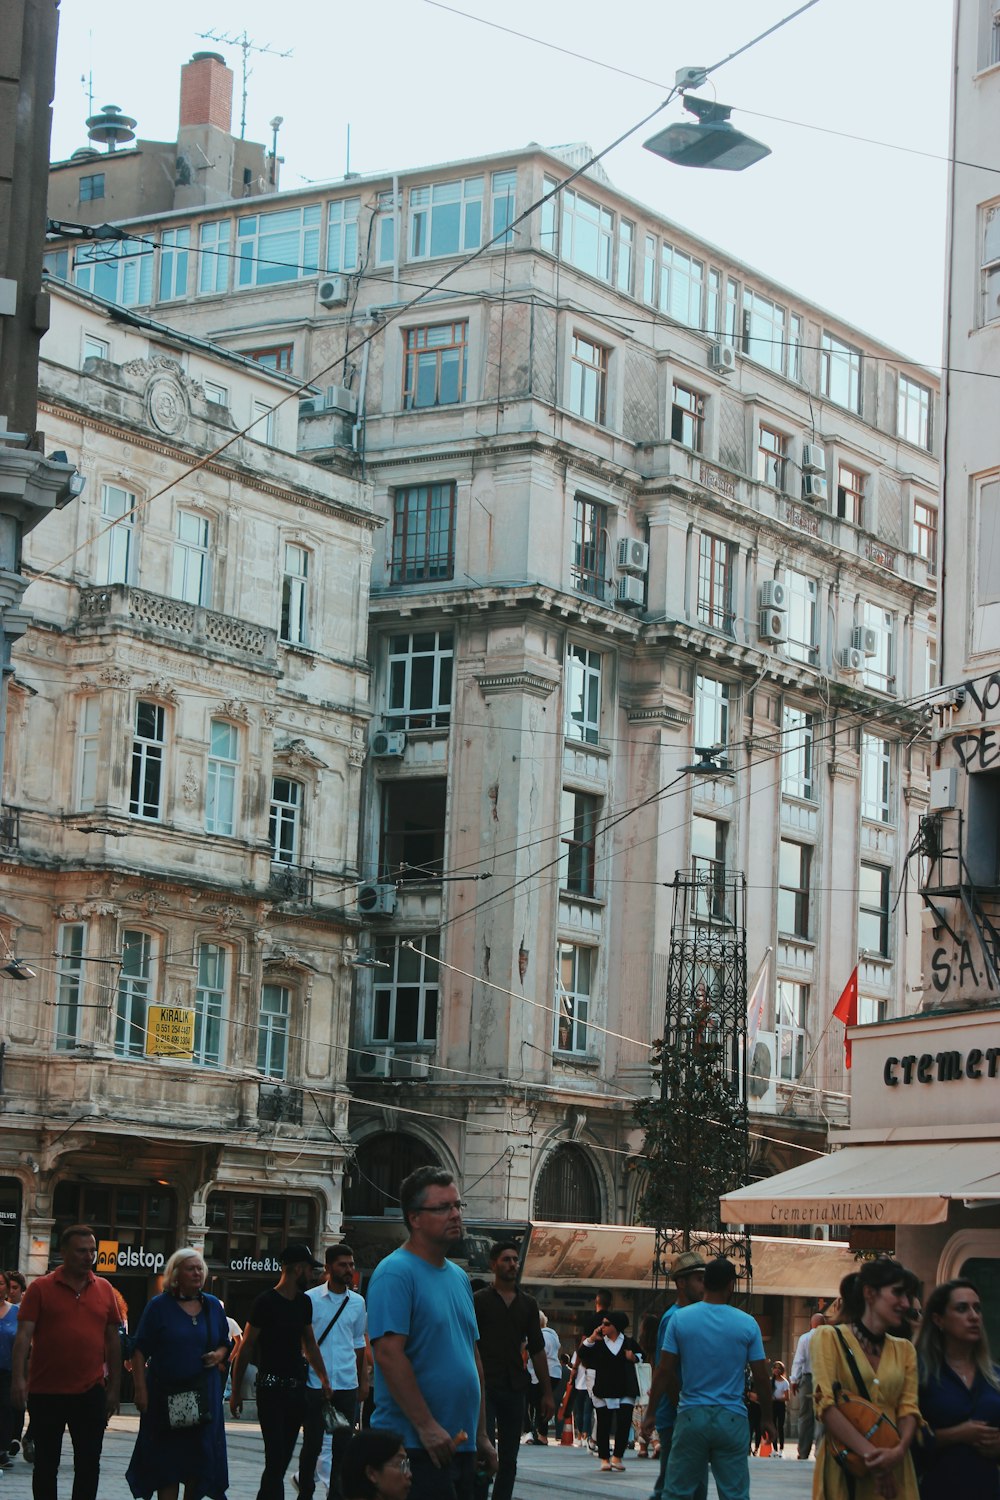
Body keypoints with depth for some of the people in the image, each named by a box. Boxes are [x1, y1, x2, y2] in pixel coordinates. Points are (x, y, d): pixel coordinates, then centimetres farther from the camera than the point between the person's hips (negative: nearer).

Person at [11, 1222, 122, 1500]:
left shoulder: (104, 1289, 7)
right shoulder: (41, 1288, -2)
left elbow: (113, 1340, 11)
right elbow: (23, 1336, -8)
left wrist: (114, 1387, 8)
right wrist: (18, 1378, -19)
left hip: (91, 1393, 2)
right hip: (46, 1393, -2)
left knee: (89, 1464, 4)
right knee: (46, 1465, 7)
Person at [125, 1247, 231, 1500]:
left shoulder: (213, 1306, 10)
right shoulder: (159, 1306, -2)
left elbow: (225, 1344, 19)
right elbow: (140, 1350, -3)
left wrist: (219, 1355, -4)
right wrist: (141, 1389, -10)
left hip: (204, 1393, 3)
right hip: (165, 1392, -3)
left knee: (200, 1459, 4)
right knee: (167, 1460, -2)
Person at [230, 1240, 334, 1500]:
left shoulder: (304, 1303, 12)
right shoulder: (266, 1302, -9)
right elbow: (246, 1347, -8)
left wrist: (323, 1378, 20)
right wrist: (236, 1390, -10)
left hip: (297, 1388, 7)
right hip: (271, 1388, -7)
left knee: (285, 1453, 7)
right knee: (276, 1455, -9)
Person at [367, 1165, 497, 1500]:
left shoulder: (458, 1277, 16)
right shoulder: (395, 1272, -12)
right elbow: (388, 1353, -20)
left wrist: (481, 1435, 17)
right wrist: (427, 1426, -22)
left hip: (461, 1446, 9)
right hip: (415, 1447, -9)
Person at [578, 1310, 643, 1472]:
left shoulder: (629, 1343, 4)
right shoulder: (598, 1343, 4)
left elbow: (640, 1355, 17)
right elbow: (582, 1355, -5)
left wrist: (634, 1357, -5)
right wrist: (591, 1339, -13)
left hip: (625, 1391, 0)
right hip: (603, 1391, 0)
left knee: (624, 1424, -6)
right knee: (603, 1426, 2)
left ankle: (617, 1456, 4)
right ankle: (604, 1458, 11)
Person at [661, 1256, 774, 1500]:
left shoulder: (680, 1319, -1)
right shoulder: (747, 1324, -3)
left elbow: (669, 1372, 1)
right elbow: (761, 1376, 1)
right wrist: (767, 1418, 13)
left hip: (691, 1416, 1)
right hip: (732, 1419, 0)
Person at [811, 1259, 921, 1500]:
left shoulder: (904, 1350, 15)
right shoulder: (829, 1338, 0)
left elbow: (908, 1408, 3)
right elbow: (825, 1404, -12)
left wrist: (899, 1450, -18)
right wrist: (869, 1453, -22)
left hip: (893, 1470, 4)